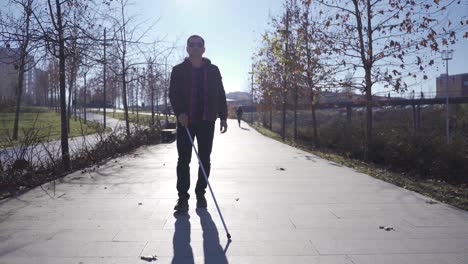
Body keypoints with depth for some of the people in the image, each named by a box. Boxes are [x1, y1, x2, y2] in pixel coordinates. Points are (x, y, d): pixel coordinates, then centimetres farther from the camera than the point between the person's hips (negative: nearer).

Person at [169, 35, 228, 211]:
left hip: (207, 121, 1)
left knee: (205, 160, 5)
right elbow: (173, 94, -4)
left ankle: (200, 194, 17)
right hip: (185, 121, -1)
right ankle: (183, 197, 4)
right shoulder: (178, 70, 4)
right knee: (183, 160, -2)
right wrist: (180, 112, -21)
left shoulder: (213, 70, 8)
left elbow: (220, 95, 9)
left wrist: (223, 117, 3)